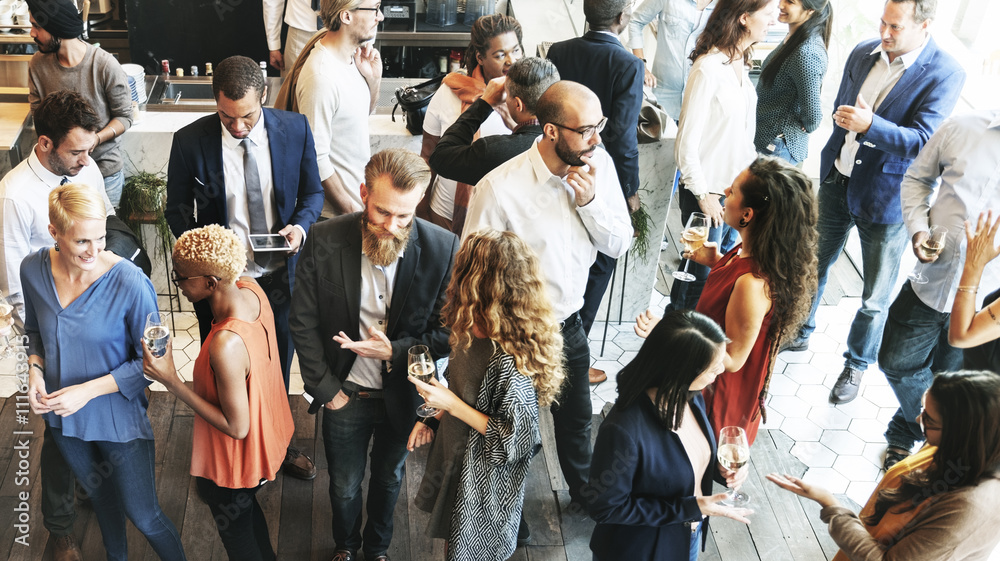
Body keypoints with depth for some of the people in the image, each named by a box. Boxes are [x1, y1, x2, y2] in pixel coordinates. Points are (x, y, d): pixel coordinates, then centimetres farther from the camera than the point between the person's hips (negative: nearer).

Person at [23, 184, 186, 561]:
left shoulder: (130, 283, -27)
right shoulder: (33, 269, -12)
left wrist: (89, 390, -23)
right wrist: (35, 370, -10)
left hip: (117, 415, -5)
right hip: (63, 417, 5)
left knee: (143, 515, 5)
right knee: (100, 495, 29)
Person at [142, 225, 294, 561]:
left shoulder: (226, 346, -41)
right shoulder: (251, 288, -17)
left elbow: (236, 427, -29)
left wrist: (171, 381, -31)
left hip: (236, 460, -8)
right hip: (268, 431, 8)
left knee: (236, 534, 22)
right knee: (247, 509, 35)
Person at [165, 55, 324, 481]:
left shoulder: (295, 130, -12)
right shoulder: (191, 142, -16)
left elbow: (312, 192, 3)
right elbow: (177, 209, -3)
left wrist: (301, 225, -17)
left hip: (280, 274, 2)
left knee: (278, 365, 22)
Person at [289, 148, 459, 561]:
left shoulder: (442, 249, -21)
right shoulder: (325, 241, -20)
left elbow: (447, 332, -11)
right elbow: (303, 323, -9)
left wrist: (395, 352, -25)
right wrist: (326, 389, -8)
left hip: (402, 395, 0)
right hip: (345, 393, 0)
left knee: (388, 479, 25)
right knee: (344, 485, 20)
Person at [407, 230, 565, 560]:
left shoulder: (508, 362, -35)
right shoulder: (472, 334, -8)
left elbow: (515, 441, -26)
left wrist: (453, 406, -26)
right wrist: (433, 417, 2)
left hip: (484, 480, -8)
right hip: (454, 457, 8)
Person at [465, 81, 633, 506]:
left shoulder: (599, 165, -13)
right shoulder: (500, 188, -29)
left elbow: (620, 245, -6)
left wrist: (590, 201, -24)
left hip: (569, 325, 5)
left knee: (577, 416, 28)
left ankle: (583, 491, 57)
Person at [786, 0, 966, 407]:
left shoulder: (944, 73, -17)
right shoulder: (863, 53, -1)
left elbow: (923, 142, -24)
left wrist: (870, 125, -36)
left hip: (886, 198, -5)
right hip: (837, 183, 5)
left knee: (875, 297, 9)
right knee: (814, 265, 22)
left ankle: (857, 365, 31)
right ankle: (800, 333, 45)